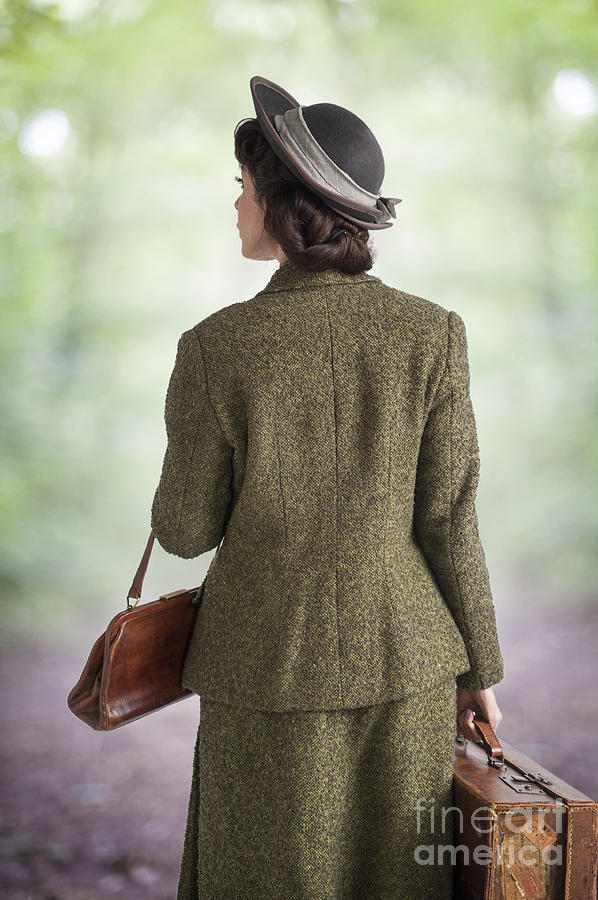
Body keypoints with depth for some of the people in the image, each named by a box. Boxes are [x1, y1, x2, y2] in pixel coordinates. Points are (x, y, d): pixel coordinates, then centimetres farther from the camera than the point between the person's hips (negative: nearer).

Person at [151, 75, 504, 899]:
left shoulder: (217, 349, -15)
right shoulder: (432, 334, -10)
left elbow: (186, 531, -7)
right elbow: (447, 520, -8)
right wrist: (479, 667, 5)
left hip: (270, 668, -1)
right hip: (401, 660, 2)